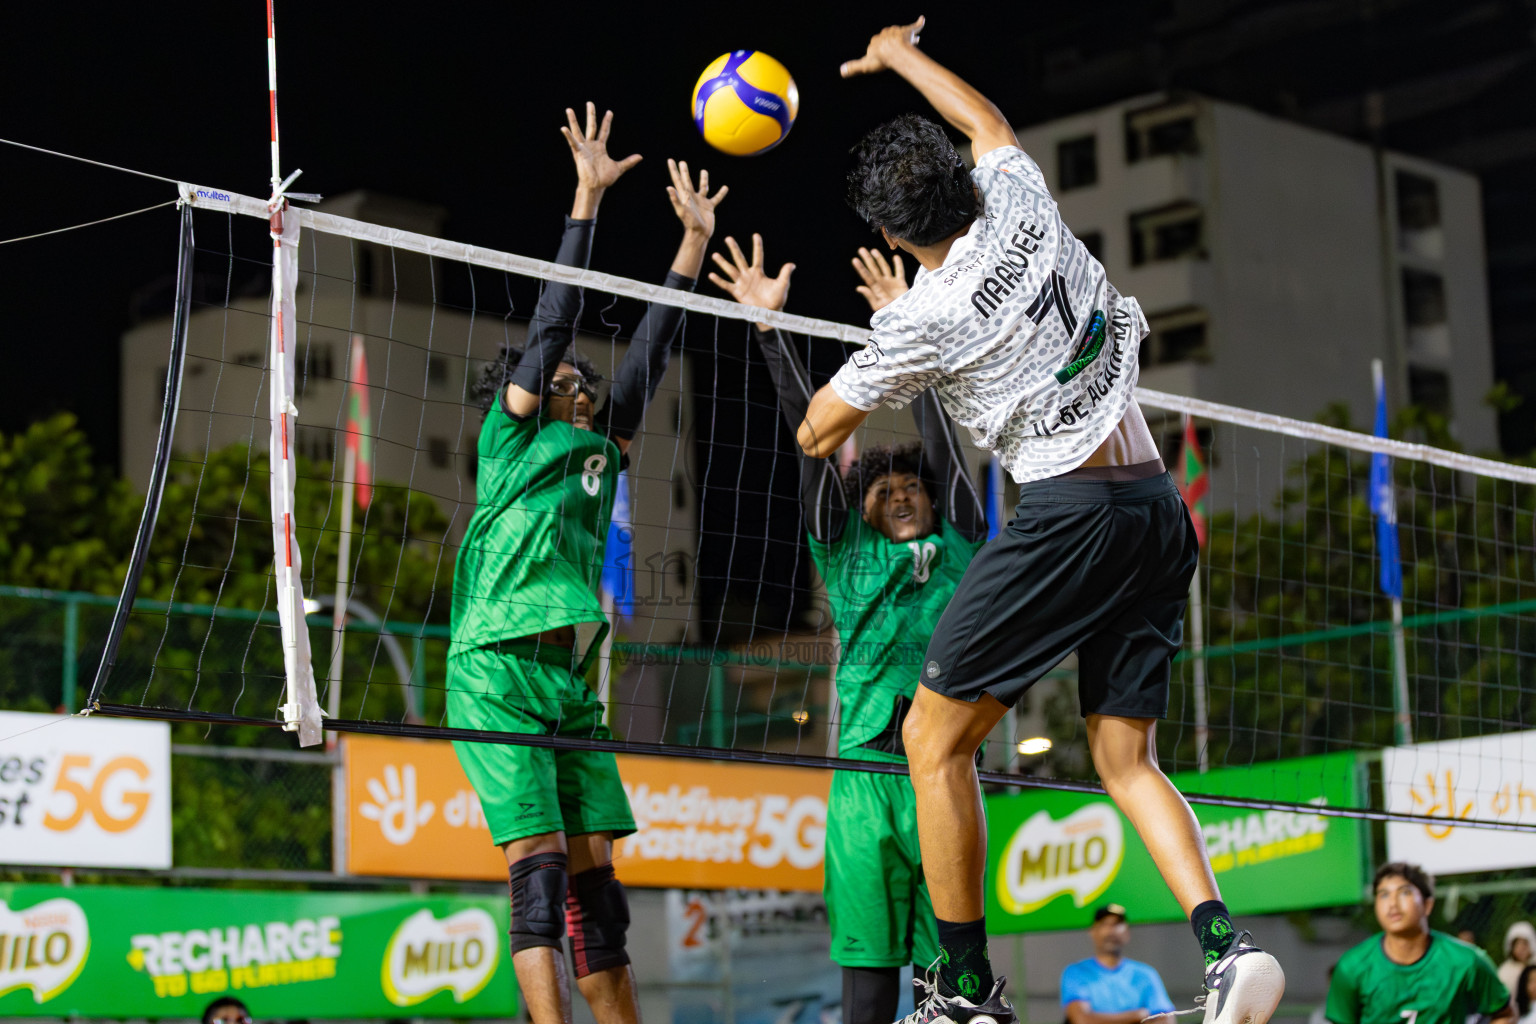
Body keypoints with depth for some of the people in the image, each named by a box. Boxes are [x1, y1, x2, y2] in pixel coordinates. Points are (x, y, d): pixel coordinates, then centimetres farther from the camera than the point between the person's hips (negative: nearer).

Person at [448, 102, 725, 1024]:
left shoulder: (601, 450, 20)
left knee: (595, 876, 5)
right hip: (497, 668, -7)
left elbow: (651, 351, 21)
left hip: (570, 676, 7)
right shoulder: (512, 432, 6)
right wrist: (588, 200, -4)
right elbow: (554, 319, -1)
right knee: (538, 864, -15)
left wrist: (695, 240, 21)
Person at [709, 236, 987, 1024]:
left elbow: (939, 434, 20)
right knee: (866, 948, -3)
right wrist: (770, 325, 16)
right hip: (866, 760, -1)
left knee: (948, 951, -3)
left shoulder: (959, 542, 20)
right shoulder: (844, 549, 17)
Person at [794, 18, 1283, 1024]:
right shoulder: (1021, 198, 7)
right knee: (1127, 759, 11)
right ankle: (1225, 943, -10)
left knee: (934, 738, 4)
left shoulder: (923, 318, -7)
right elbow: (987, 119, 33)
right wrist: (901, 55, 46)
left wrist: (839, 447, 32)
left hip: (1070, 508, -7)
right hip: (1159, 505, 7)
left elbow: (816, 432, 8)